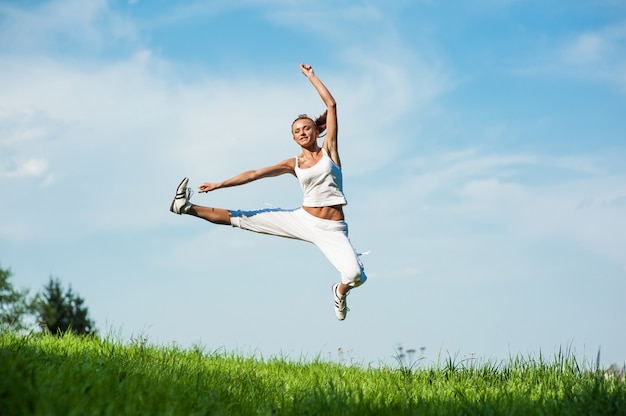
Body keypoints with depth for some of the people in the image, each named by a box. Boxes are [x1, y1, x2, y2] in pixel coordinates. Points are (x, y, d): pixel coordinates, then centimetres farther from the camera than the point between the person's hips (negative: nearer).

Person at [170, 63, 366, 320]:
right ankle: (187, 207, 5)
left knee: (355, 275, -27)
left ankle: (340, 292, 8)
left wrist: (310, 76, 3)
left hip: (332, 230, -3)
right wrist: (218, 185, 8)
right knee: (243, 219, -2)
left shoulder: (329, 150, 3)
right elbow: (255, 174, 10)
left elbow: (331, 105, -1)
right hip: (302, 220, 3)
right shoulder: (294, 164, 9)